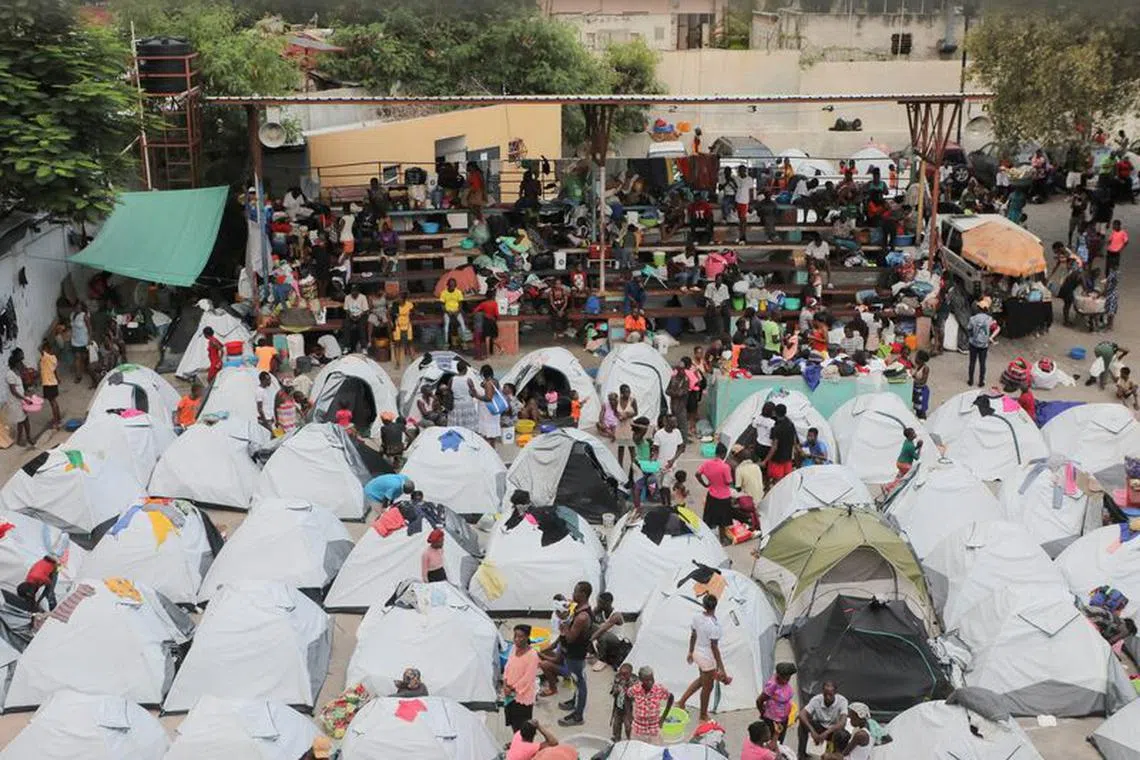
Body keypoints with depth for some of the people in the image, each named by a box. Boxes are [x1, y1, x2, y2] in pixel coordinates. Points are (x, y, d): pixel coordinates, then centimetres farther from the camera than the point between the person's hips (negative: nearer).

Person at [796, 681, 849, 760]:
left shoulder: (842, 700, -24)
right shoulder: (816, 700, -20)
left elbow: (843, 722, -34)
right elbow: (802, 714, -29)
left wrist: (827, 732, -46)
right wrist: (812, 731, -43)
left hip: (834, 730, -1)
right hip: (819, 727, 1)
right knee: (803, 721, -29)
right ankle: (801, 753, -16)